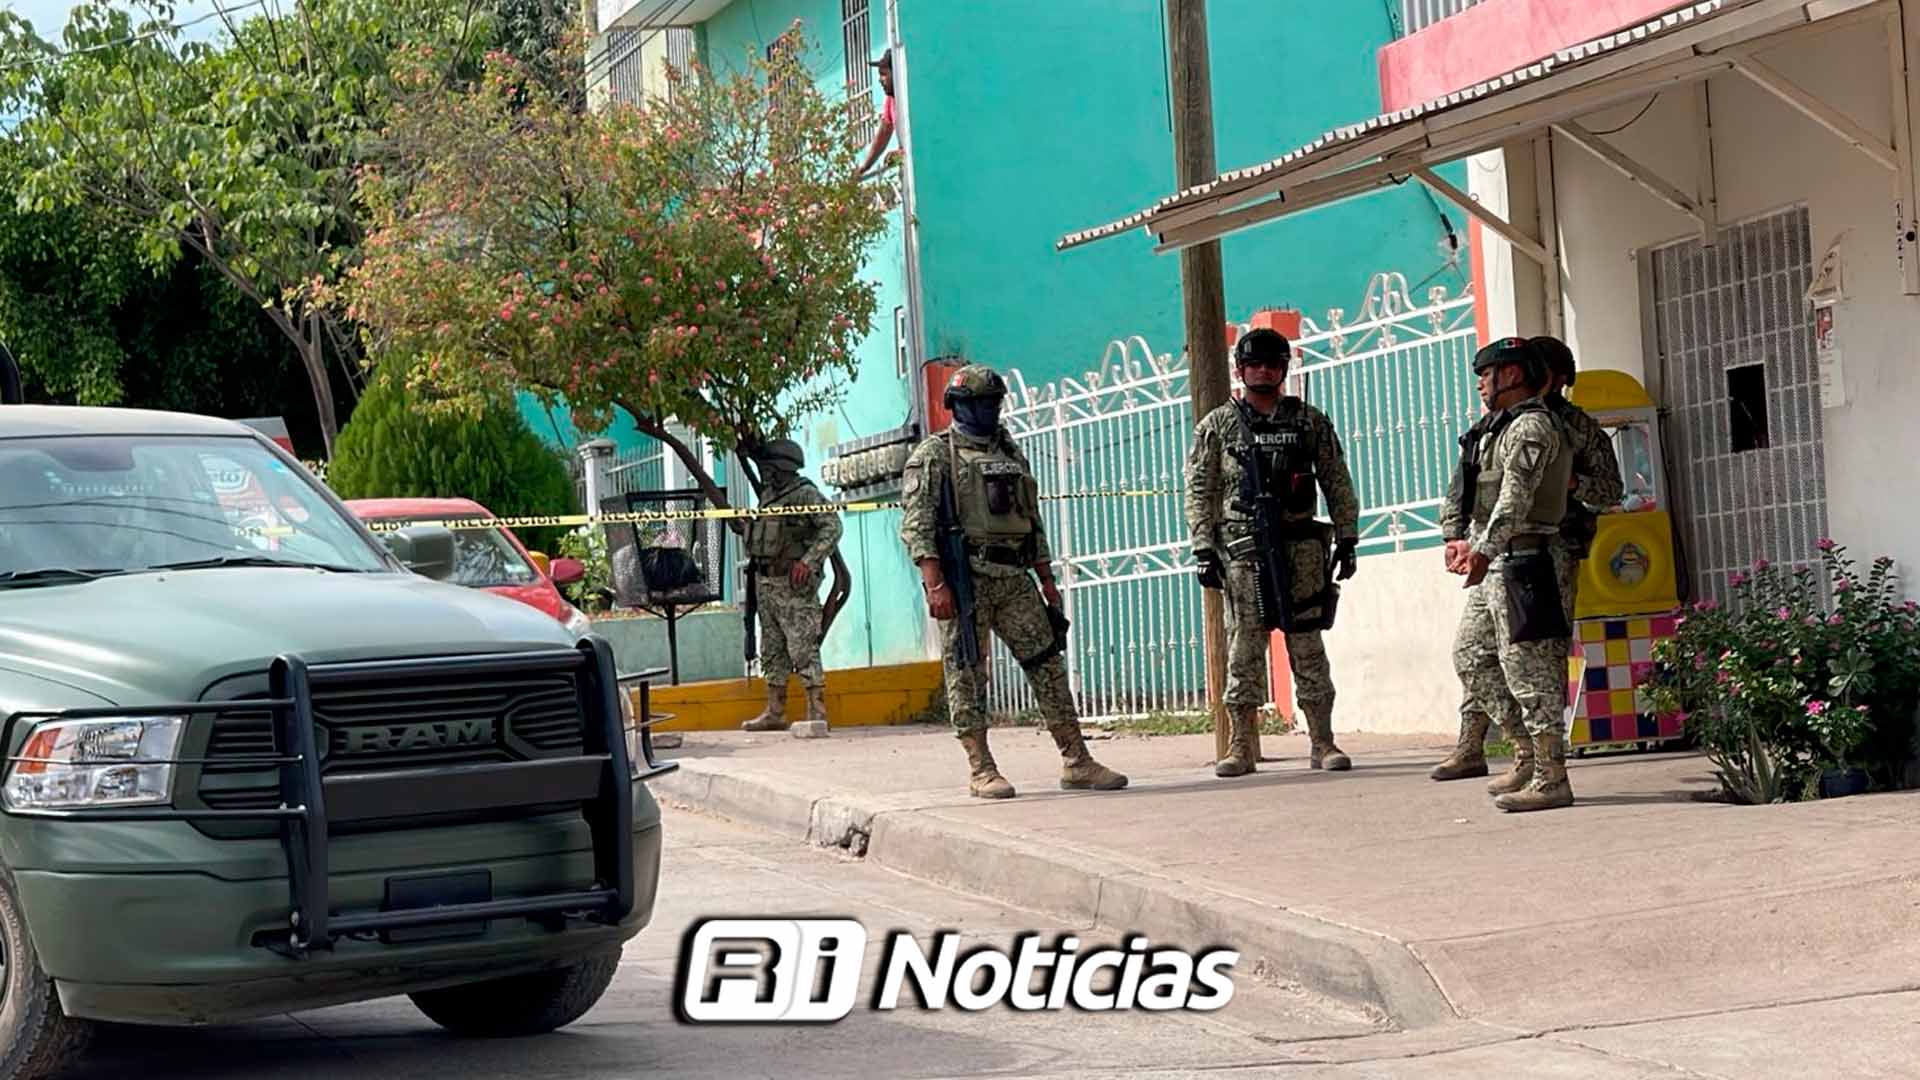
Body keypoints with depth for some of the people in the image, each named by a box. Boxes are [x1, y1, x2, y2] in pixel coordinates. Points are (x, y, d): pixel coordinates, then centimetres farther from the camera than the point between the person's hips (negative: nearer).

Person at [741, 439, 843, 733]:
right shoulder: (767, 495, 15)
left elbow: (832, 527, -15)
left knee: (803, 650, -10)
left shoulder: (804, 494, -8)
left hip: (794, 585, -9)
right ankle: (775, 713, 16)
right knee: (772, 651, 11)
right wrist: (755, 568, 11)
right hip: (765, 583, 9)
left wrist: (808, 561, -22)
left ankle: (817, 713, -9)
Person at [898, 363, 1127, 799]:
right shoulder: (934, 455, -1)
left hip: (1015, 579, 6)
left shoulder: (1011, 454, 20)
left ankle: (1077, 762, 5)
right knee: (967, 673, -3)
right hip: (964, 578, -6)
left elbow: (1032, 521, 23)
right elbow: (915, 523, -9)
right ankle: (981, 771, 2)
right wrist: (935, 583, -19)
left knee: (1047, 663, 2)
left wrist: (1047, 579, 16)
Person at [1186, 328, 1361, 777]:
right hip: (1243, 549, -1)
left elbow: (1338, 483, 12)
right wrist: (1204, 549, -5)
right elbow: (1200, 491, 4)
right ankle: (1241, 747, 4)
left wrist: (1347, 538, 5)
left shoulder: (1310, 421, 11)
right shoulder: (1218, 426, 7)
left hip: (1301, 545, 1)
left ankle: (1323, 742, 5)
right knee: (1244, 648, -1)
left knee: (1307, 646, 1)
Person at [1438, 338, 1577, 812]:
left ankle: (1550, 780, -6)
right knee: (1471, 654, 13)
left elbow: (1515, 497, -25)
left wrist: (1484, 549, -32)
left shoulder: (1531, 427, -13)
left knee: (1527, 667, -9)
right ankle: (1533, 753, 17)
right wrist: (1470, 542, 34)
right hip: (1496, 562, 11)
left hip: (1521, 560, -11)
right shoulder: (1504, 427, 19)